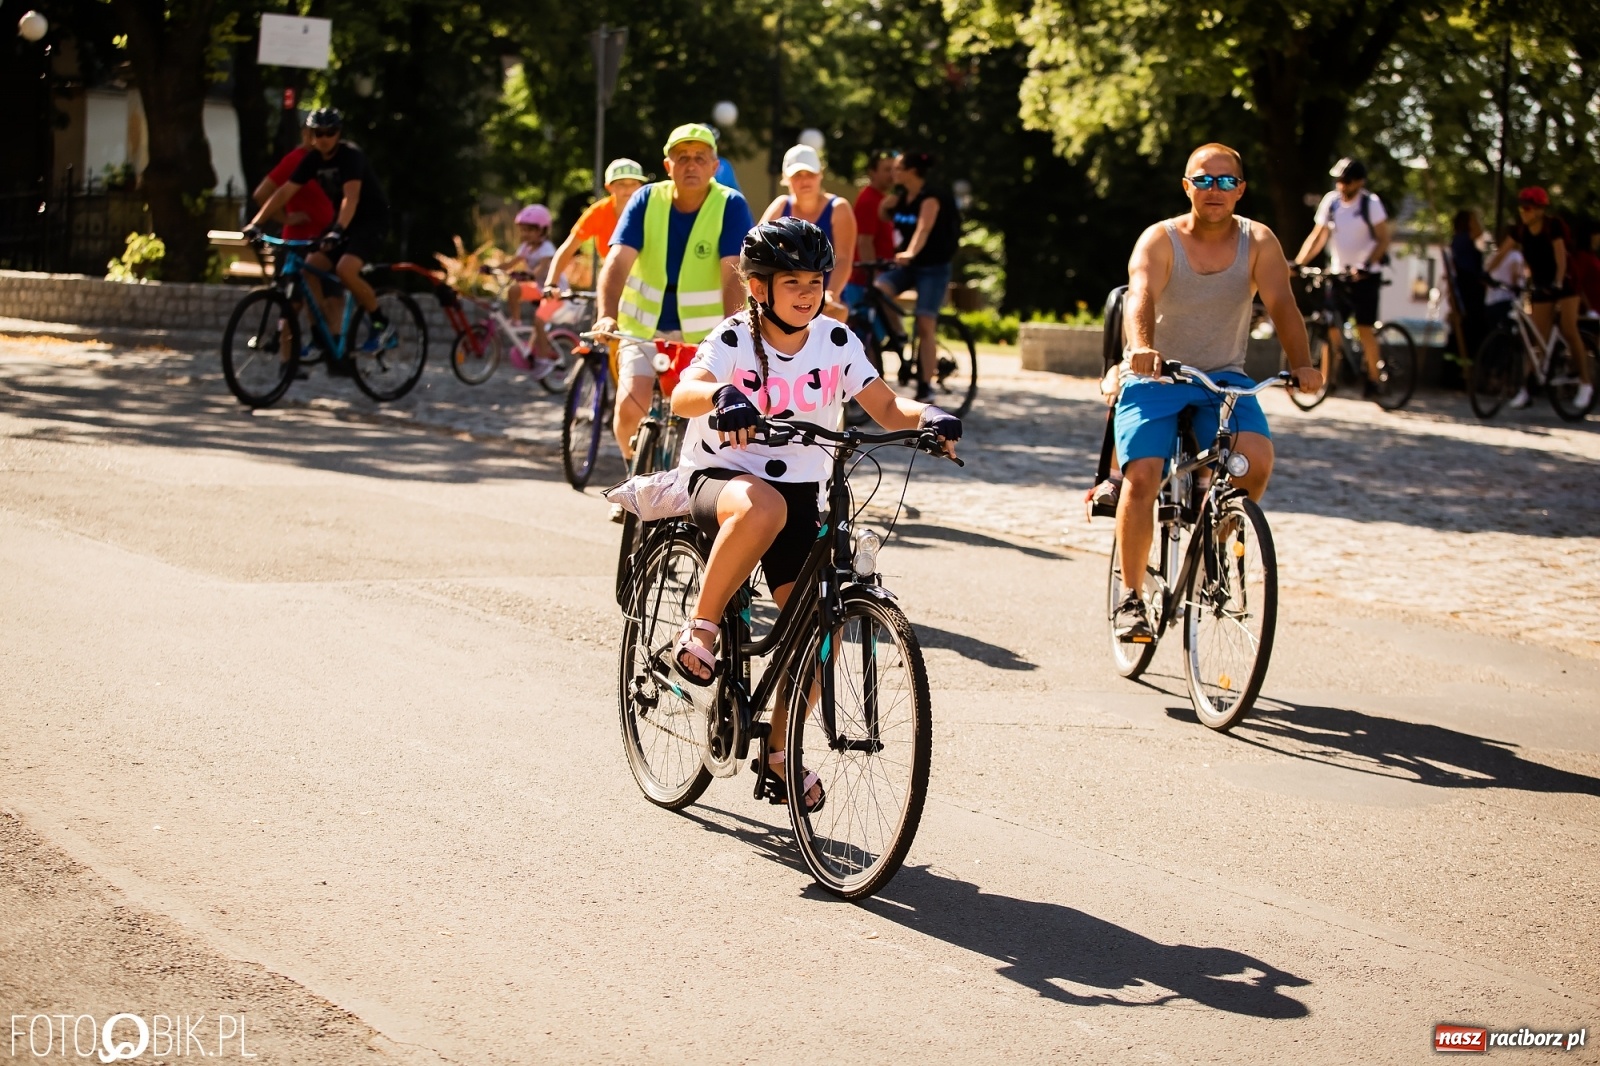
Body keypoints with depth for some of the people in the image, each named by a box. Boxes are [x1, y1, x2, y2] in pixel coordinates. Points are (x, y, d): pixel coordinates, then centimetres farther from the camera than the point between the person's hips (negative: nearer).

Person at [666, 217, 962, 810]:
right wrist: (722, 394, -50)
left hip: (800, 490, 4)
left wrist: (927, 418, -26)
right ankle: (700, 629, -21)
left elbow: (887, 409, -4)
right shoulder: (734, 340, -10)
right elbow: (682, 395, -28)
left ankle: (780, 746, 16)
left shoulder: (836, 343, 0)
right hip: (722, 478, -4)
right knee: (764, 507, -40)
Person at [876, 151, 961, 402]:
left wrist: (910, 252, -50)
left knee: (925, 325, -11)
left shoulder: (931, 197, -16)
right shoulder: (900, 198, 5)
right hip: (906, 266, 6)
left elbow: (924, 228, -33)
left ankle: (925, 387, -7)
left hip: (933, 267, -6)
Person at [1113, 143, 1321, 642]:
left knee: (1256, 457, -24)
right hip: (1155, 378, -2)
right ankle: (1131, 597, -8)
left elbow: (1281, 303, -15)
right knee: (1141, 477, -21)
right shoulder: (1160, 240, -9)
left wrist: (1301, 364, -32)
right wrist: (1142, 346, -49)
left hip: (1223, 378, 2)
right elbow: (1141, 295, -28)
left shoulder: (1258, 242, -3)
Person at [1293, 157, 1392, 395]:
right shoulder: (1330, 201, 2)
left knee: (1364, 330, -7)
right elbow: (1317, 236, 4)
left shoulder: (1370, 204, -8)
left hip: (1365, 276, -4)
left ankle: (1374, 378, 5)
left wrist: (1366, 265, -24)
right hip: (1338, 275, 4)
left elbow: (1384, 239, -11)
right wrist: (1298, 263, -8)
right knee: (1331, 329, -1)